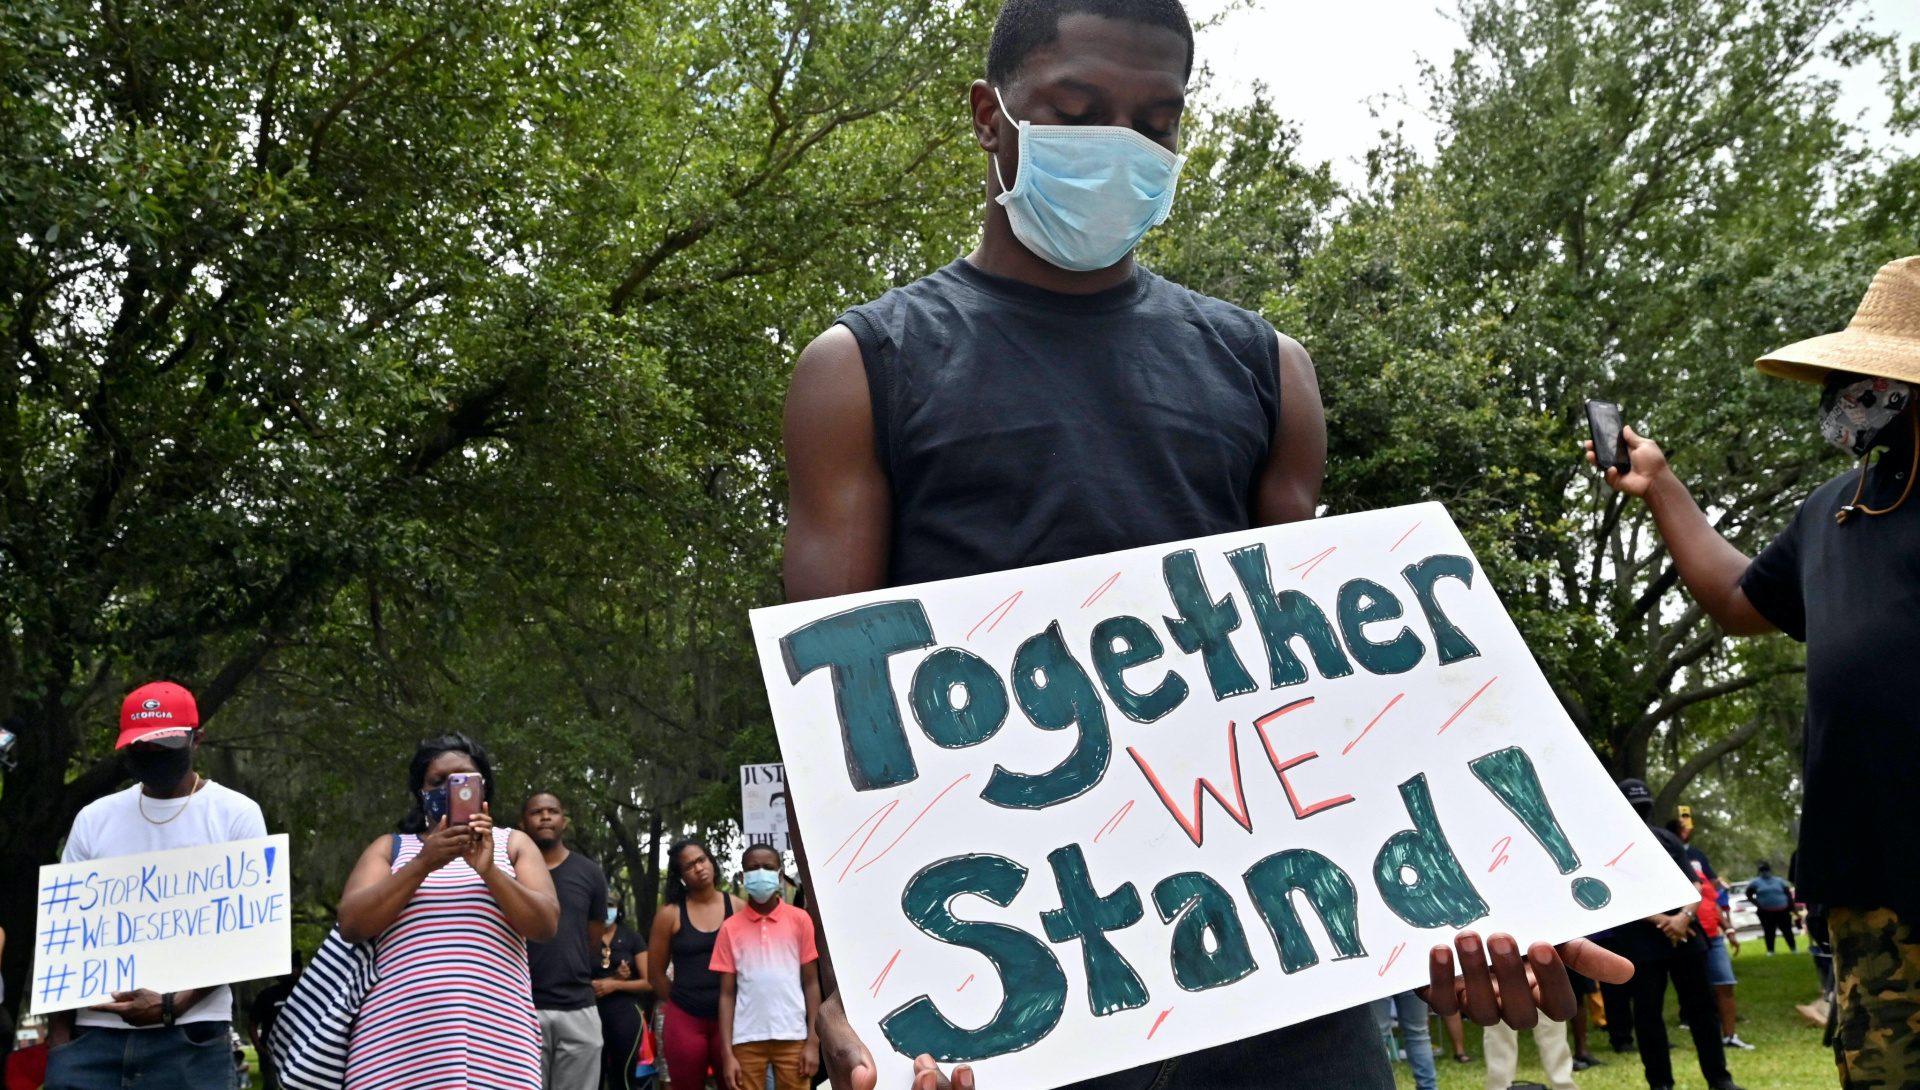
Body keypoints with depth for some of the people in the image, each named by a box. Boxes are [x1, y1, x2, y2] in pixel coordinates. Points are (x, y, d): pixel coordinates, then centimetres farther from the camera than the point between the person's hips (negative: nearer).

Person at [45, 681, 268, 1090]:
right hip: (92, 1031, 3)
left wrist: (174, 1005, -14)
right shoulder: (94, 819, 11)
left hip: (189, 1035, -3)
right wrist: (60, 1031, 3)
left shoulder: (236, 815, 0)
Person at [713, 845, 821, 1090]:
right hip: (747, 1040, 1)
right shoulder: (730, 928, 3)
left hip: (793, 1037, -1)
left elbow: (811, 983, 4)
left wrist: (813, 1041, -3)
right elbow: (727, 994, 4)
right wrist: (726, 1053, -2)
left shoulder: (800, 920, 2)